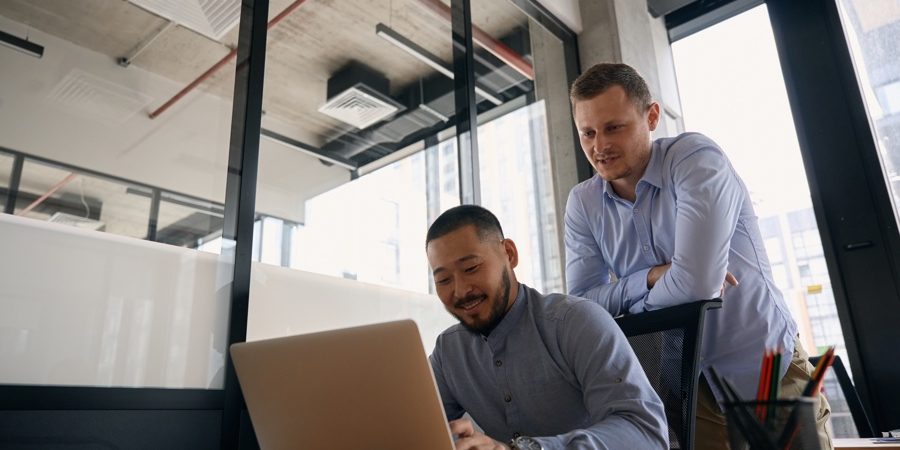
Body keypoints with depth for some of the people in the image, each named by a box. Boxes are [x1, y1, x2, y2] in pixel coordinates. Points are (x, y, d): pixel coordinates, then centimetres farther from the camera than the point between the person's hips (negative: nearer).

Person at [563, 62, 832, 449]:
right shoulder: (582, 203, -5)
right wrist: (651, 276, -22)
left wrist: (624, 304, -13)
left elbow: (695, 283, -31)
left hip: (766, 374, -3)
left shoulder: (695, 159, -20)